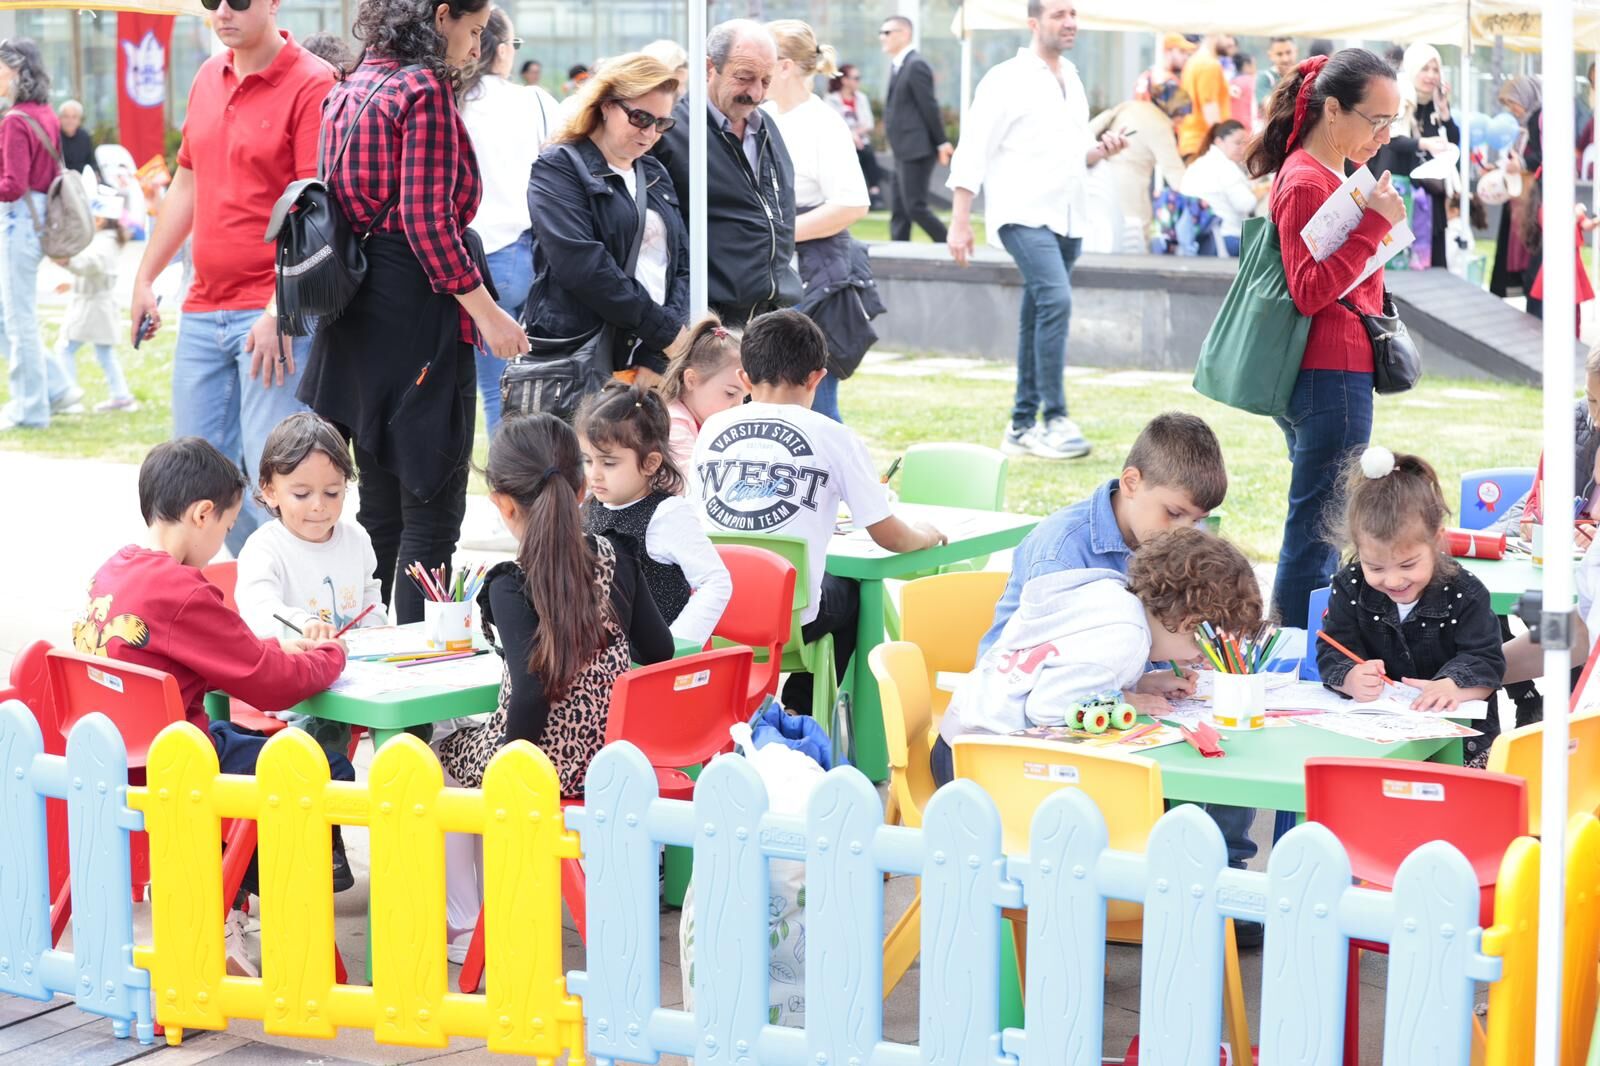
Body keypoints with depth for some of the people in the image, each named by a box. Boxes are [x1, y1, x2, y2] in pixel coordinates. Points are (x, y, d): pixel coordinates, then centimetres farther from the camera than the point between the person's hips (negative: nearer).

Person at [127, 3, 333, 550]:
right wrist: (146, 278, 20)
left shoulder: (312, 85, -10)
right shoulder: (208, 77, 14)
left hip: (275, 316, -8)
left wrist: (278, 313, -21)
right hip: (202, 311, 8)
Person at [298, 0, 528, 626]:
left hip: (357, 308, 9)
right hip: (416, 304, -9)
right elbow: (427, 219, -19)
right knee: (433, 506, -6)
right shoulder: (426, 90, -12)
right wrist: (485, 310, -16)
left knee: (380, 503, 14)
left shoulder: (350, 88, 14)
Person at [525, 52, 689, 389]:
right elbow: (583, 266, -15)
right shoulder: (559, 168, -1)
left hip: (652, 365, 6)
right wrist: (667, 332, -13)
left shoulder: (654, 175, 19)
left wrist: (660, 358, -5)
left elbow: (682, 267, 12)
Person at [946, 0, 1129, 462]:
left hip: (1068, 216, 7)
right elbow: (973, 151, -8)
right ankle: (1055, 420, -18)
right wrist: (960, 221, -13)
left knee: (1038, 318, 10)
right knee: (1056, 300, -22)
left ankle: (1021, 426, 16)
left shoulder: (1073, 81, 16)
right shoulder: (1007, 79, -6)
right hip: (1023, 213, -7)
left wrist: (1101, 150, 1)